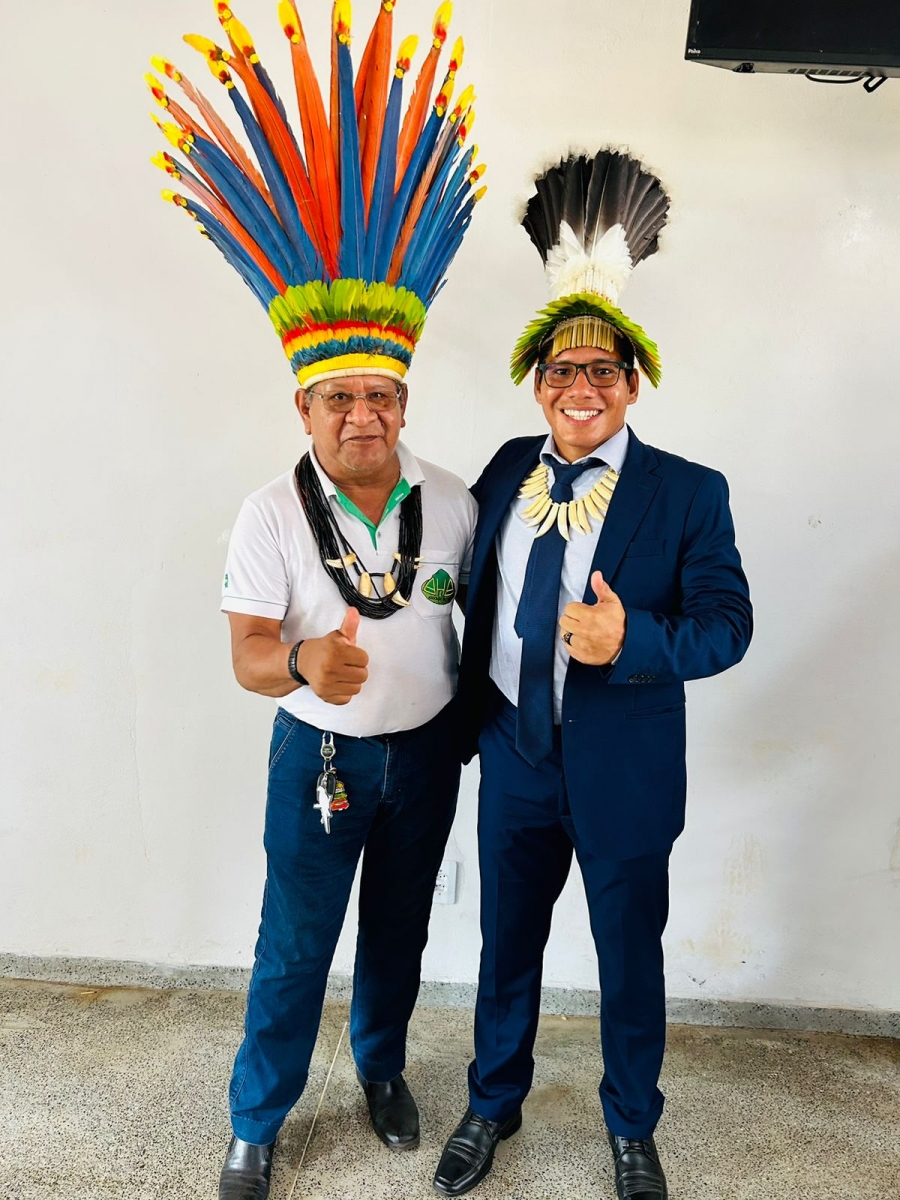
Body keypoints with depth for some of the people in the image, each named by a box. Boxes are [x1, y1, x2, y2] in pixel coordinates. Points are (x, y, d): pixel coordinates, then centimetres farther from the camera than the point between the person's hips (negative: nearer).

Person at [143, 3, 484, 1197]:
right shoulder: (272, 513, -15)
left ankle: (382, 1067, 48)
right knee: (294, 947, 11)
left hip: (426, 750, 3)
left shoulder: (450, 500, -9)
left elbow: (476, 607, 5)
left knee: (399, 930, 20)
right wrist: (304, 667, -39)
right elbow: (249, 652, -16)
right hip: (318, 751, -2)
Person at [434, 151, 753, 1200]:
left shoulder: (689, 493, -10)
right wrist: (468, 715, 7)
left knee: (630, 959, 17)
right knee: (507, 945, 20)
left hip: (623, 774, -3)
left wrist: (631, 641, -29)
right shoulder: (504, 473, 0)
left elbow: (727, 622, -13)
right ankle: (494, 1104, 47)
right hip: (513, 759, 3)